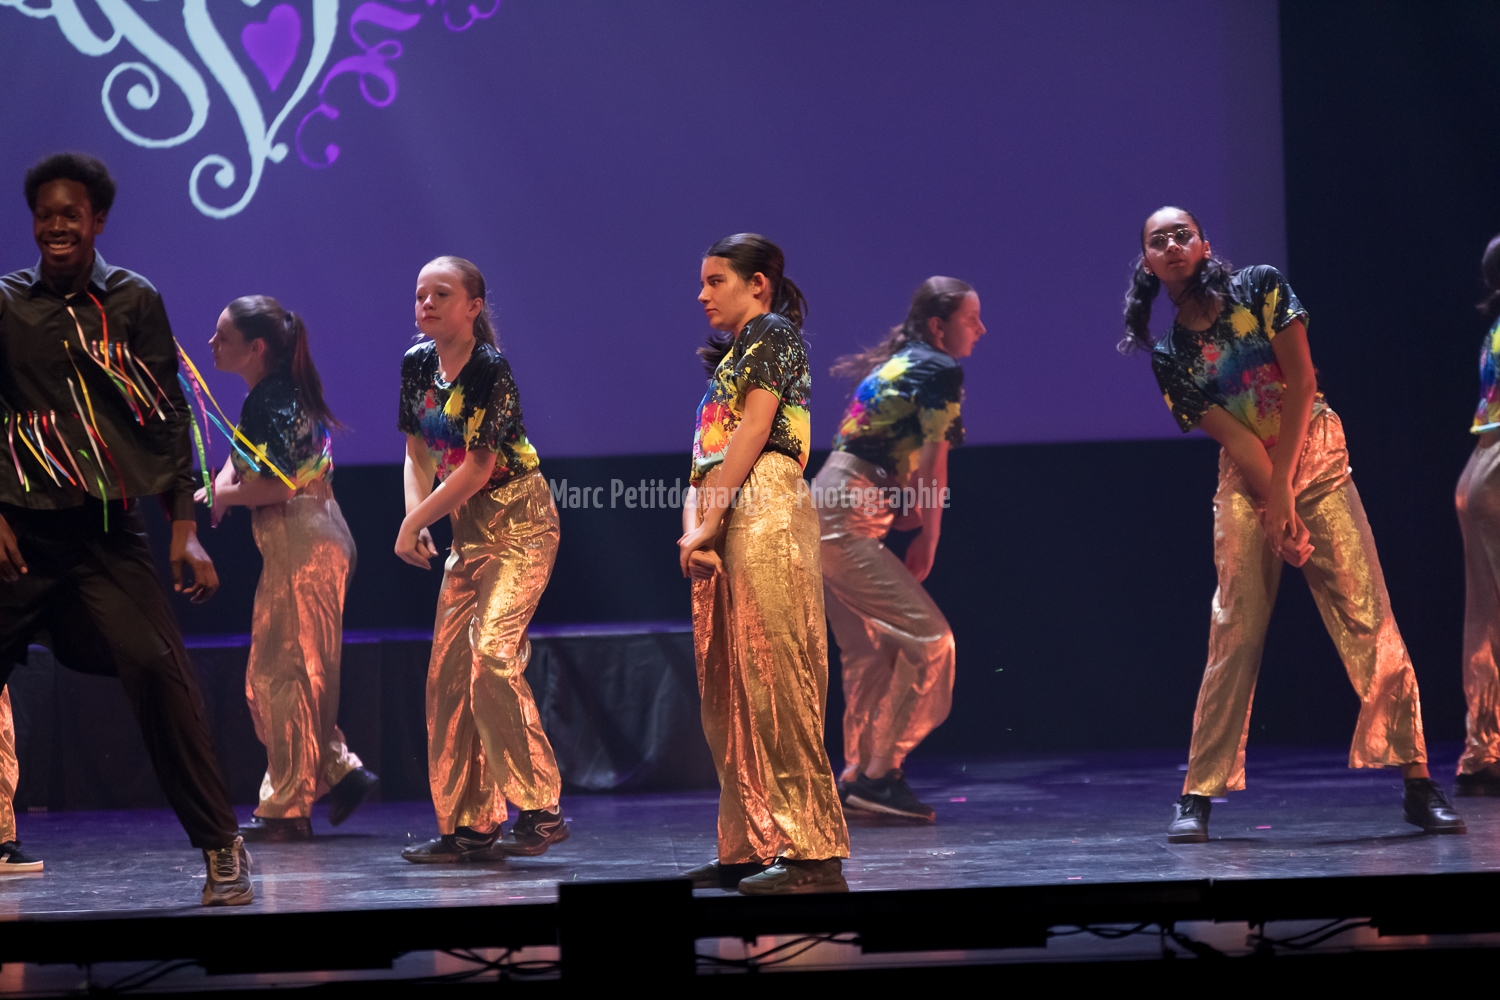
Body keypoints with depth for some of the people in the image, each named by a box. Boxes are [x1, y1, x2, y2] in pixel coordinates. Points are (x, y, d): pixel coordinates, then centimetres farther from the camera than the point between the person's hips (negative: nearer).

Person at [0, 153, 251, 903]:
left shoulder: (134, 302, 6)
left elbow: (169, 418, 6)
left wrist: (184, 528, 0)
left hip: (108, 531, -1)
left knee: (158, 670, -16)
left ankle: (221, 848, -7)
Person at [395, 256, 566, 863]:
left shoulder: (489, 368, -18)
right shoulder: (417, 364, 5)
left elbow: (478, 470, -19)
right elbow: (419, 452, 14)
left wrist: (413, 524, -11)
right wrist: (415, 516, -3)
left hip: (519, 522, -8)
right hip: (469, 528, 8)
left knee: (491, 652, -22)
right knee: (448, 670, 3)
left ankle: (540, 810, -19)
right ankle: (470, 825, 9)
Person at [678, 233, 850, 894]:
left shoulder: (773, 335, -1)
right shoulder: (729, 358, 25)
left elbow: (751, 434, -11)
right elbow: (705, 455, 16)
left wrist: (708, 522, -15)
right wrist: (691, 528, 0)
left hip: (763, 510, -10)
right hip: (724, 527, 10)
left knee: (774, 678, -12)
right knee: (728, 689, 8)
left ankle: (814, 854, -13)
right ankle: (749, 844, 12)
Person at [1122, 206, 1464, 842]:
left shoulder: (1260, 289, 0)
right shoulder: (1170, 354, 2)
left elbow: (1300, 379, -6)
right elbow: (1232, 435, -5)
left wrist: (1282, 487, -10)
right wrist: (1277, 506, -15)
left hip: (1315, 461, -1)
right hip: (1247, 480, 1)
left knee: (1368, 620, -8)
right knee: (1234, 634, -7)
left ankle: (1419, 785, -7)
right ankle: (1198, 796, -3)